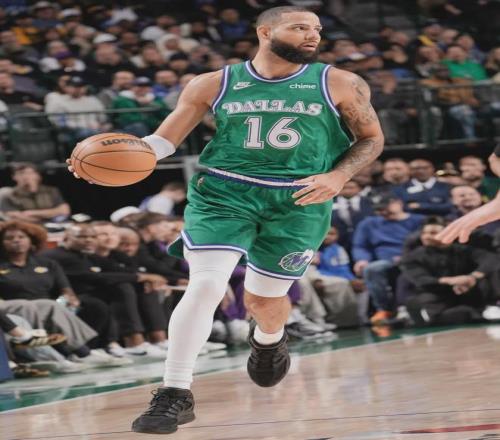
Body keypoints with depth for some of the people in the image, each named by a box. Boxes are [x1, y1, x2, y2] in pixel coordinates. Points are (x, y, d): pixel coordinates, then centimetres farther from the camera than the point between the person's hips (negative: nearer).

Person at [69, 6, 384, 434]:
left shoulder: (340, 85, -2)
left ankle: (269, 339, 51)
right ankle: (176, 394, -11)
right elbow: (165, 138, 3)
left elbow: (372, 138, 7)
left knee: (264, 298, 13)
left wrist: (338, 177, -13)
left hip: (299, 201, 1)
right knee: (205, 285, -17)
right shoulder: (213, 85, -1)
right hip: (224, 191, -1)